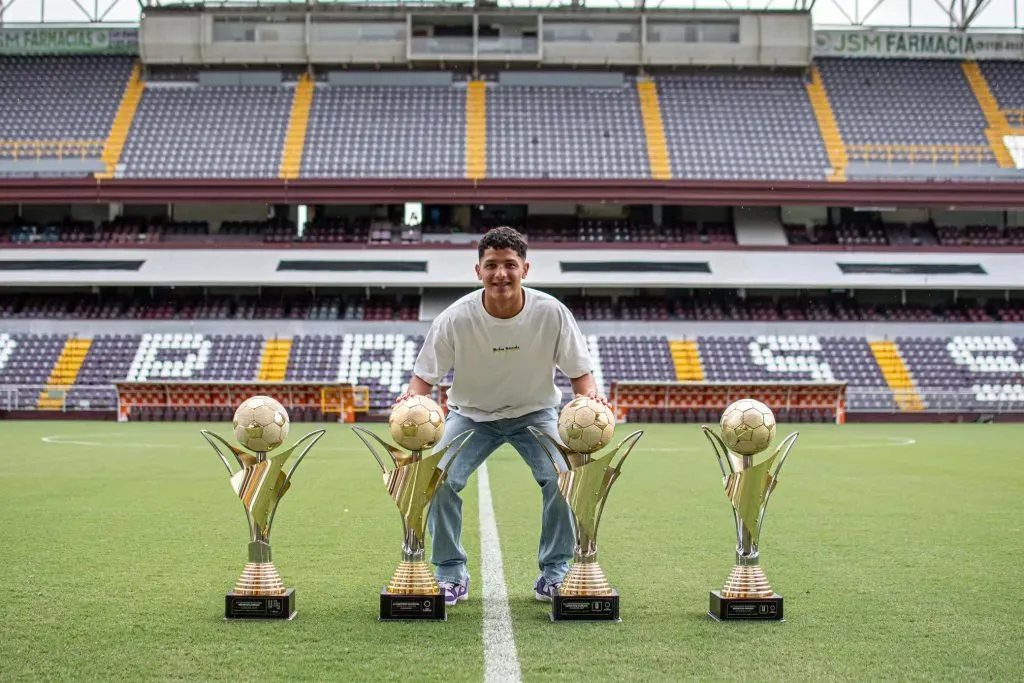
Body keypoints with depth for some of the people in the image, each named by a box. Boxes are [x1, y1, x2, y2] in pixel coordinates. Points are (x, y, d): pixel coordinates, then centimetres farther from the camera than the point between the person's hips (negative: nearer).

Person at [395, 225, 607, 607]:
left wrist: (589, 396, -31)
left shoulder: (552, 313, -21)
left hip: (536, 411, 0)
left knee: (563, 477, -21)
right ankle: (451, 575, 1)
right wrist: (413, 398, -34)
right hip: (471, 414, 0)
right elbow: (425, 375, -12)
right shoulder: (455, 319, -23)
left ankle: (555, 573, 1)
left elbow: (579, 371, -9)